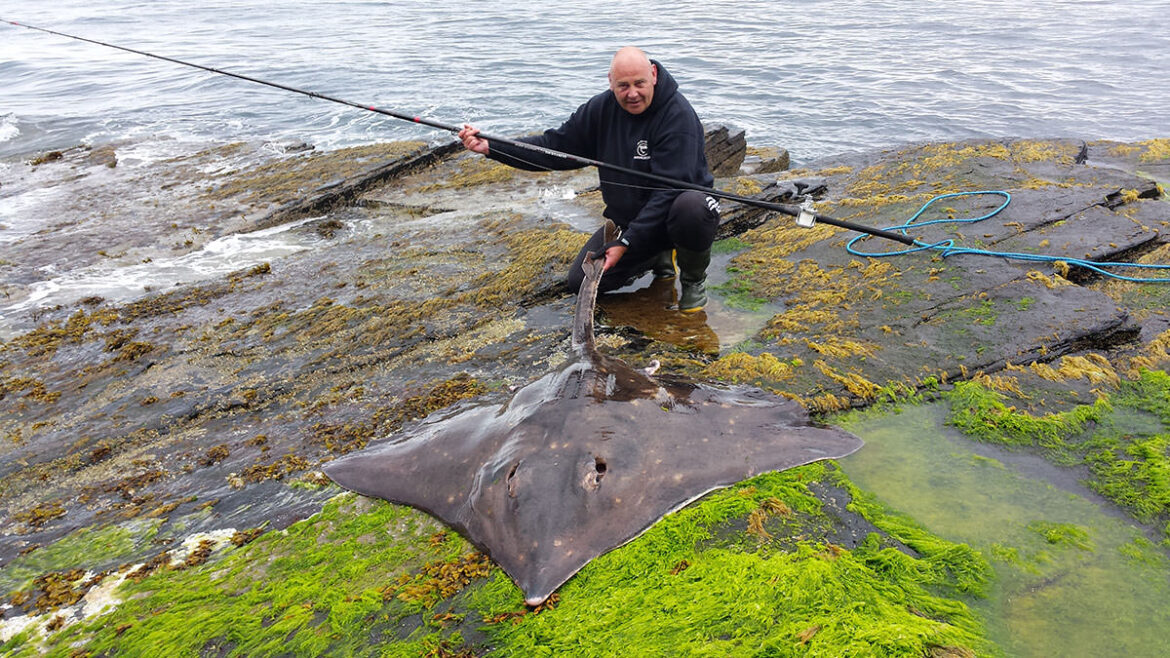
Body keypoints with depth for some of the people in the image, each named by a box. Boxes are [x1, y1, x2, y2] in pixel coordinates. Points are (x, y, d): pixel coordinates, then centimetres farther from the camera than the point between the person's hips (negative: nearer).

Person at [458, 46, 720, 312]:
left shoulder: (678, 116, -22)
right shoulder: (602, 108, -4)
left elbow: (669, 190, -27)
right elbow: (556, 146, -1)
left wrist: (626, 243, -33)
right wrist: (490, 146, -12)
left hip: (671, 213, -5)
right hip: (628, 218, 6)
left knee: (692, 209, -41)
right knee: (581, 282, -4)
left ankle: (694, 278, -6)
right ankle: (659, 257, 19)